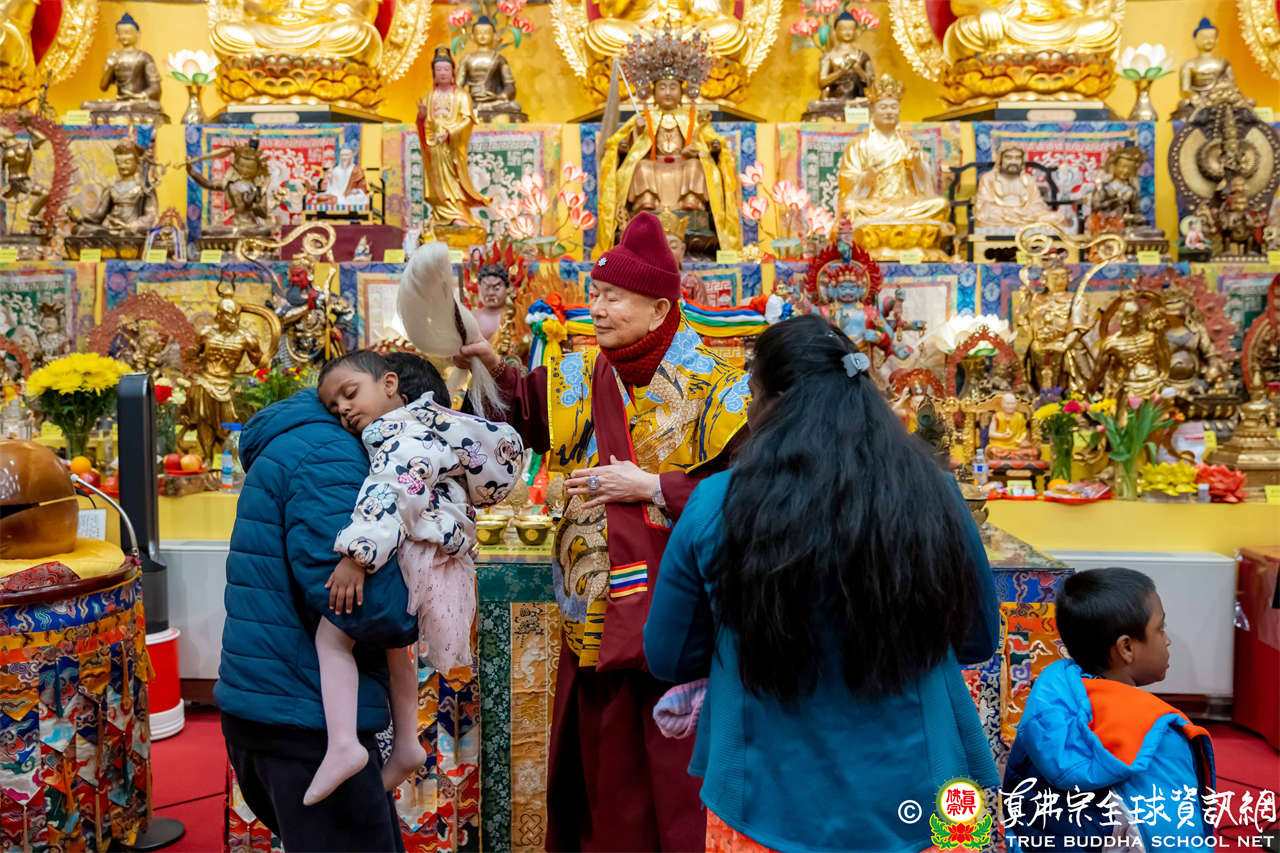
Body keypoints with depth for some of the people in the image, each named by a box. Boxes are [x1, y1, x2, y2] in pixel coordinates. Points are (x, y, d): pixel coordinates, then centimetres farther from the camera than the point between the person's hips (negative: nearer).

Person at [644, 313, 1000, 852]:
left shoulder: (717, 506, -15)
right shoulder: (932, 495, -10)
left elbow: (669, 657, -2)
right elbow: (978, 639, 5)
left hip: (766, 809, -1)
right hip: (913, 801, 1)